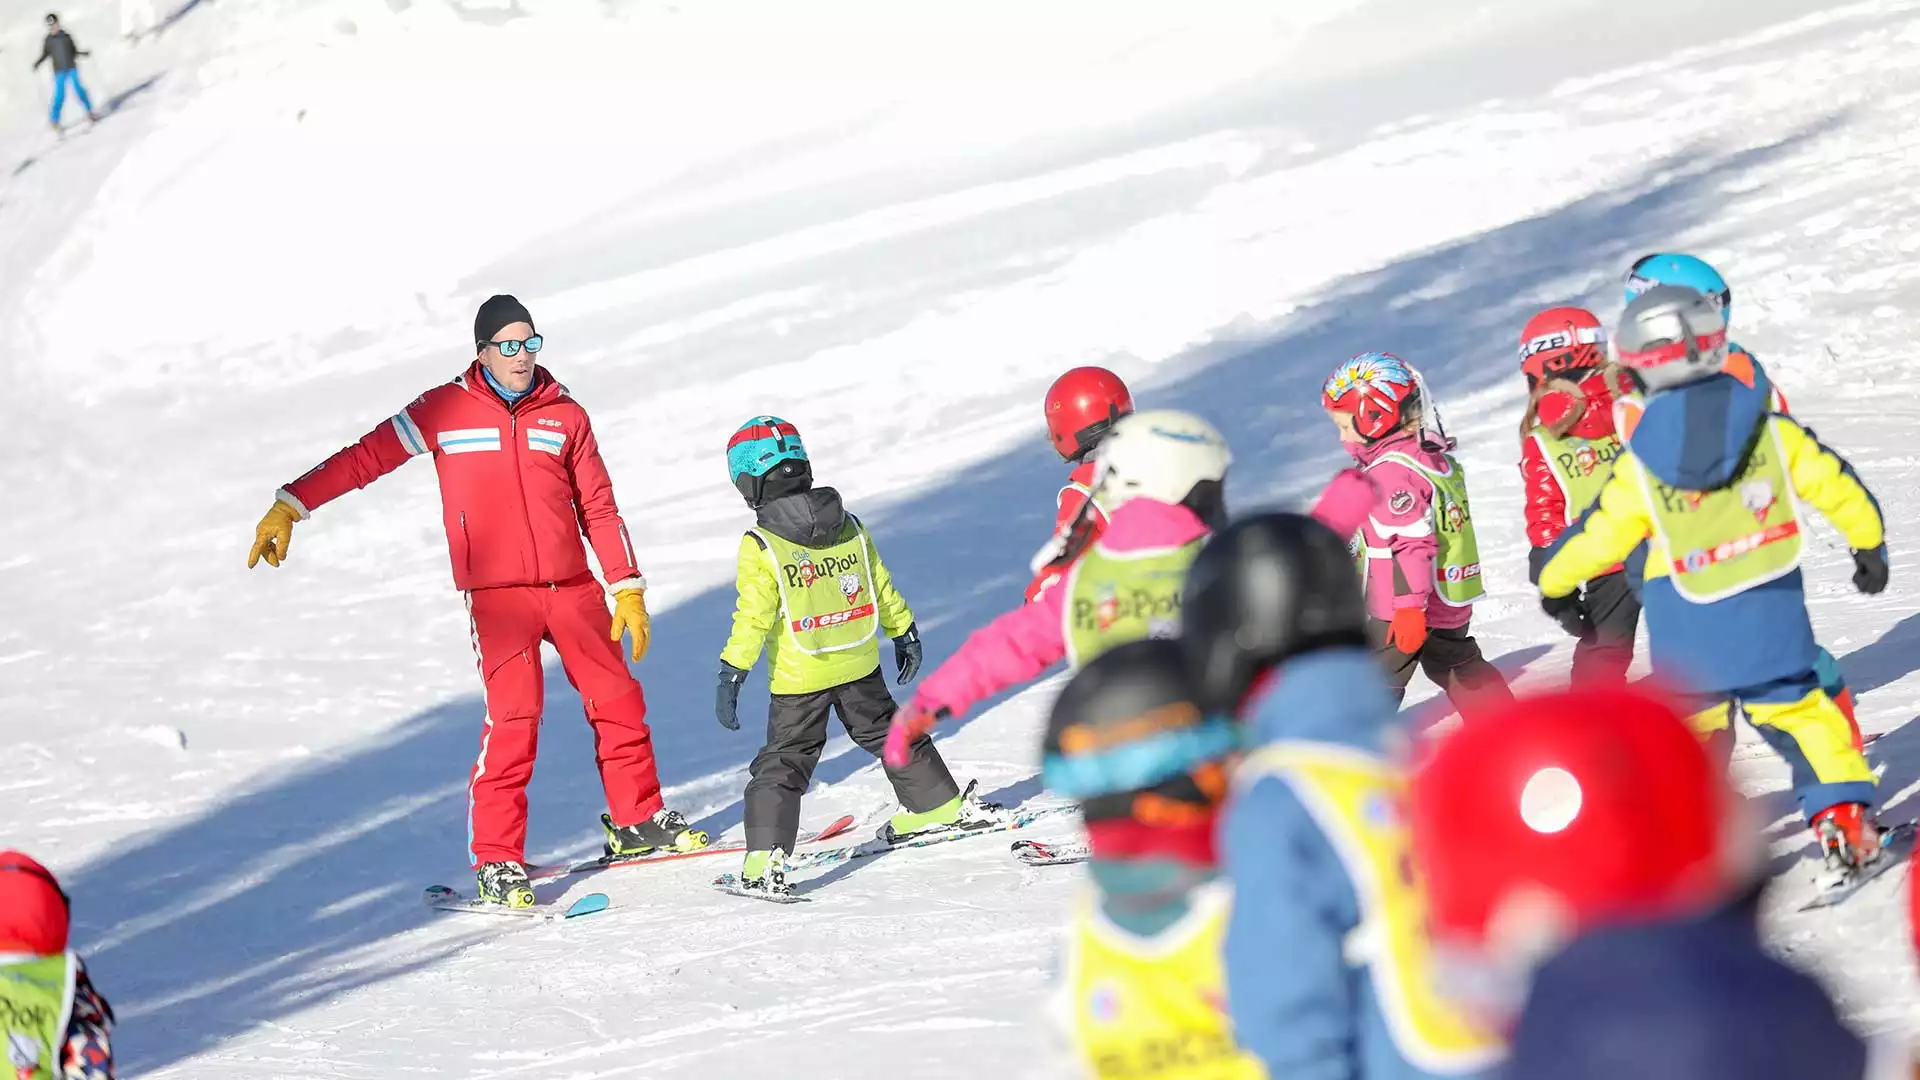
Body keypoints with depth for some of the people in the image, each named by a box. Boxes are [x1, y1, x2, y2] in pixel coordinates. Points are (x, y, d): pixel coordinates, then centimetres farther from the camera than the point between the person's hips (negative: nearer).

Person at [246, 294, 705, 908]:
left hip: (572, 590, 4)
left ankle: (638, 822, 29)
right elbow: (367, 457, 2)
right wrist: (290, 506, -3)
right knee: (513, 718, -14)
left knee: (618, 700, 8)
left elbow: (599, 508, 11)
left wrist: (628, 589, 7)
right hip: (498, 597, -4)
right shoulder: (446, 411, 1)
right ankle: (496, 861, -7)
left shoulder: (566, 416, 8)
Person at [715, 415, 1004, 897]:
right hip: (859, 665, 4)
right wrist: (904, 632, 22)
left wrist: (731, 674, -13)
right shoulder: (849, 526, 0)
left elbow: (753, 617, -17)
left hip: (799, 678, -4)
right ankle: (944, 806, 35)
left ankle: (766, 860, -9)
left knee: (783, 762, 1)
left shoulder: (760, 547, -15)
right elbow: (883, 588, 9)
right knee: (887, 733, 24)